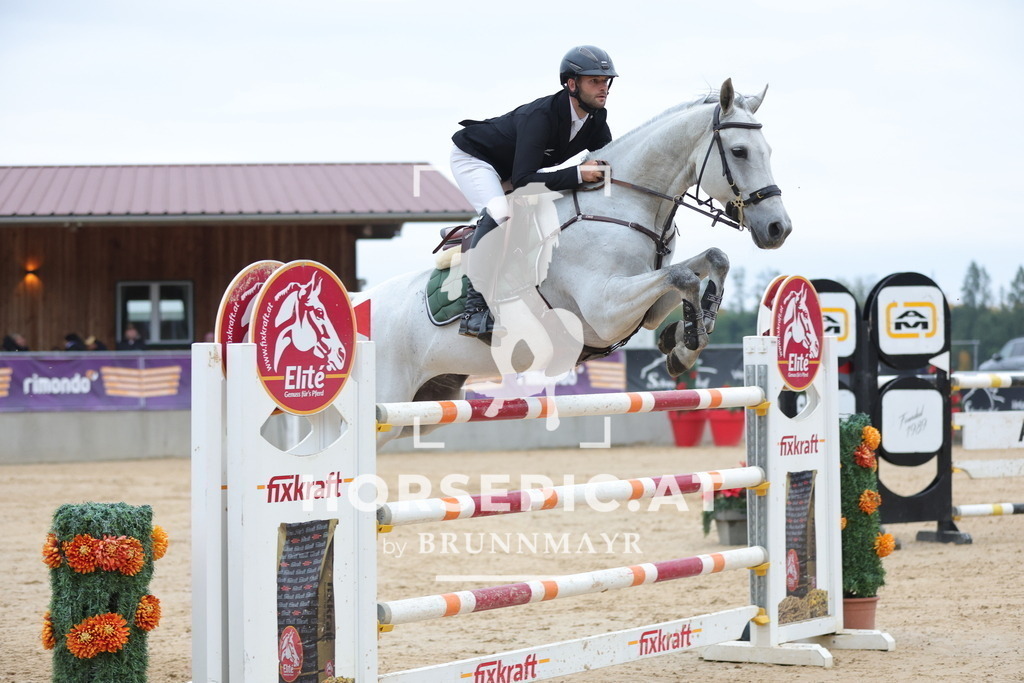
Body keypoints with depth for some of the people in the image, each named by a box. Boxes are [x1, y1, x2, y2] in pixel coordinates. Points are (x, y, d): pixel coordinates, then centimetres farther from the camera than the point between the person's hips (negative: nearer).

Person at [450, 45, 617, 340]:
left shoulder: (596, 121, -13)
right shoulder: (541, 116, -37)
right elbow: (523, 180, -43)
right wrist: (577, 174, -49)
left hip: (507, 173, 9)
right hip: (472, 158, -9)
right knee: (498, 214, -33)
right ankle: (475, 307, -33)